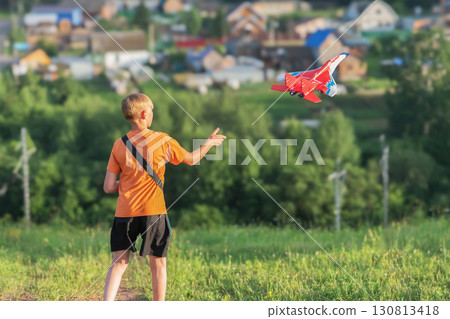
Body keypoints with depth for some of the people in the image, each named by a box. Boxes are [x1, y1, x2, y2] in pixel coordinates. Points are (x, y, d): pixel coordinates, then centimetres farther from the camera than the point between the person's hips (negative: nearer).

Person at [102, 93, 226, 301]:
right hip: (153, 211, -2)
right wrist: (209, 143, 30)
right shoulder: (163, 141, -5)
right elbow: (191, 159, 13)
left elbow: (108, 187, 2)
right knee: (158, 264, 9)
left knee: (119, 263, 7)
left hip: (124, 213, 2)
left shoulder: (119, 145, 2)